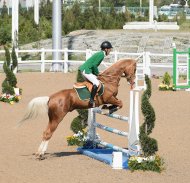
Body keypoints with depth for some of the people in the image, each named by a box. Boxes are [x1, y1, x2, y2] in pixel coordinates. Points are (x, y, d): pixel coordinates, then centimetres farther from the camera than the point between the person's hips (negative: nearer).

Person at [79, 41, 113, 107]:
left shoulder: (99, 53, 17)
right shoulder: (101, 55, -14)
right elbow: (94, 65, -20)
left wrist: (96, 73, 13)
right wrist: (97, 73, -7)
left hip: (83, 69, 11)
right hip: (86, 70, -11)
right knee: (96, 83, -20)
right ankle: (91, 100, -24)